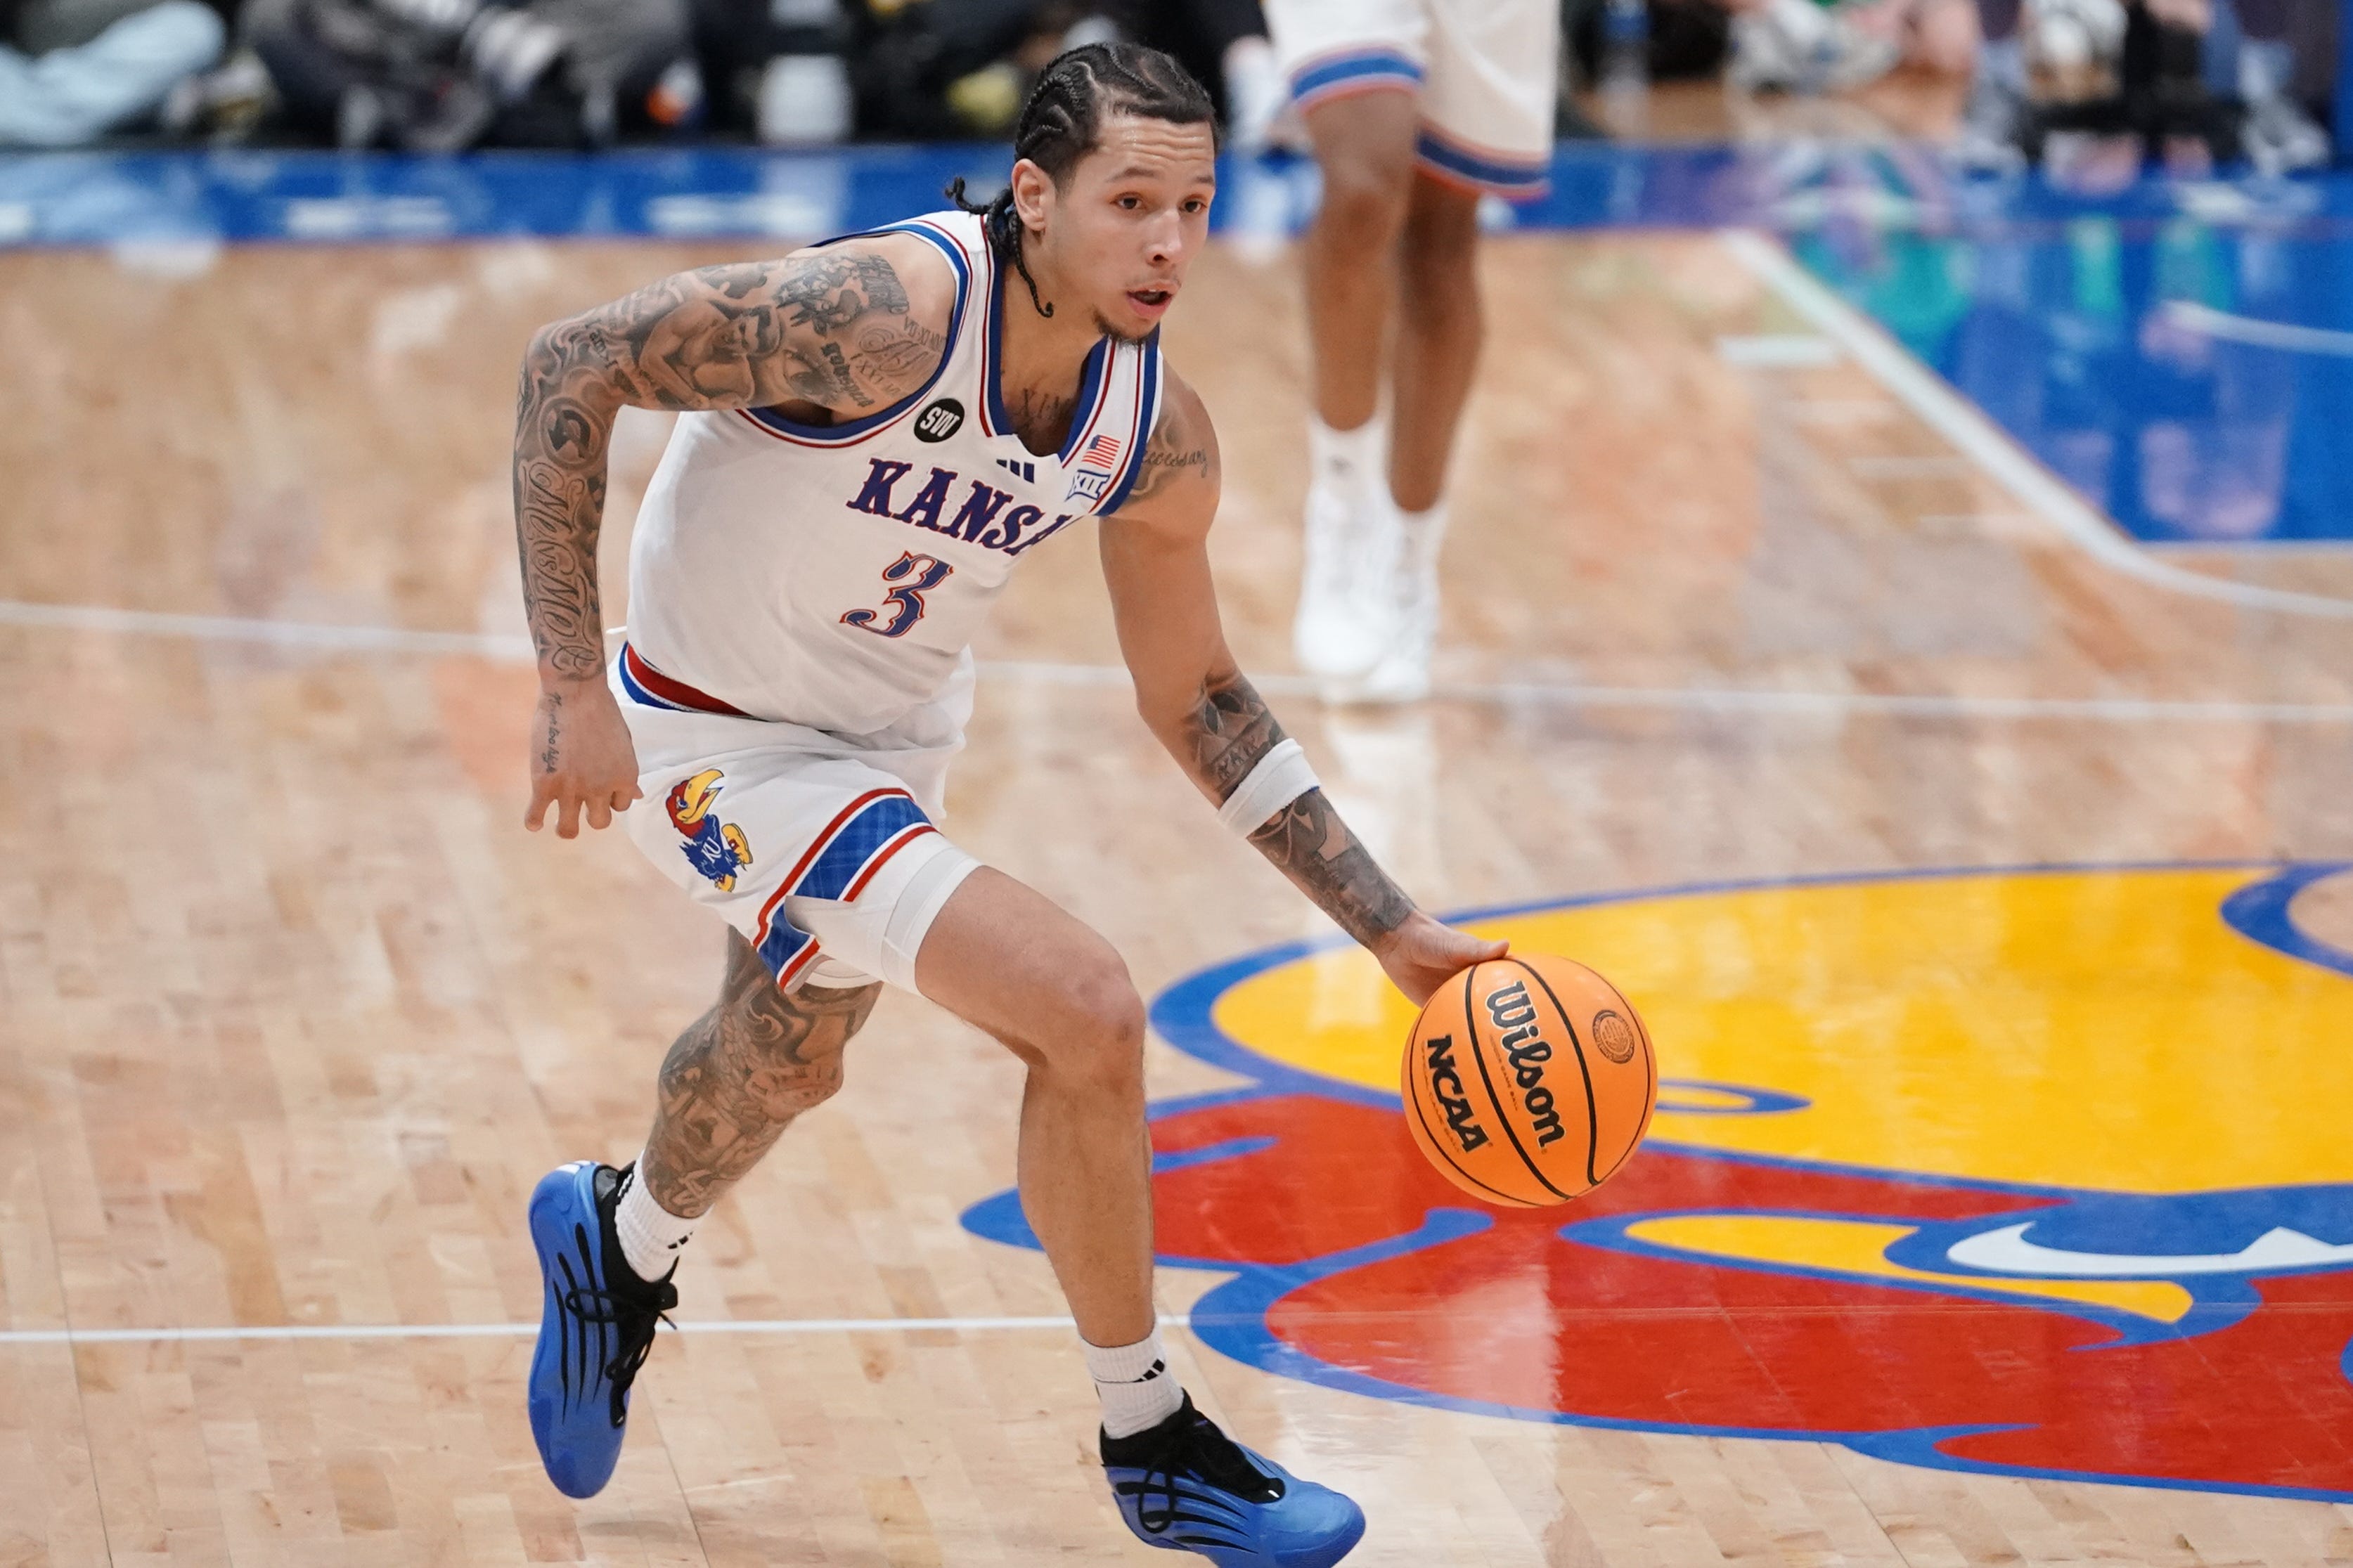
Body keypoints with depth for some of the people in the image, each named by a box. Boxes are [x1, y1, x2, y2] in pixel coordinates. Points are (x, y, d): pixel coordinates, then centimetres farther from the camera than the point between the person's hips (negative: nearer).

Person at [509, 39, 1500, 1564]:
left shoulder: (1159, 436, -11)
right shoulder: (888, 311, -32)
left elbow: (1197, 697, 3)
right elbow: (570, 365, -28)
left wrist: (1394, 928, -1)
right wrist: (574, 683, -29)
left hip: (889, 741, 8)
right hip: (719, 744, -8)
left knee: (789, 1063, 32)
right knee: (1085, 1009, -20)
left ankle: (619, 1248, 66)